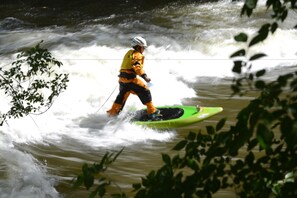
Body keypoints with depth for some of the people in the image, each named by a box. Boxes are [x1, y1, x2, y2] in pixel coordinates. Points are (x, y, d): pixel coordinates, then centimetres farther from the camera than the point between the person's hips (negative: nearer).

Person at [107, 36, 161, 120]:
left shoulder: (129, 53, 21)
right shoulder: (138, 55, -6)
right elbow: (137, 67, -22)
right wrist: (144, 76, -28)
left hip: (122, 78, 9)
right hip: (130, 79, -9)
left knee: (122, 96, 24)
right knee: (145, 92, -1)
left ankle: (113, 112, 32)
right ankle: (152, 112, -1)